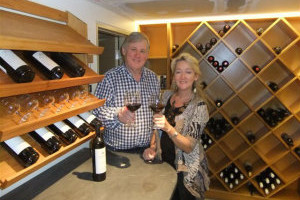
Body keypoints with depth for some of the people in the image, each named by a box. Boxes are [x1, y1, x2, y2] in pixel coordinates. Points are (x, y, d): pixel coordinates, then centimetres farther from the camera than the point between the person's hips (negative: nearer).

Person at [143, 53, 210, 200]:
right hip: (164, 162, 5)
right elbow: (157, 127, 5)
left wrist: (168, 128, -38)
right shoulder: (167, 96, -4)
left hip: (186, 172, -4)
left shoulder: (199, 106, -18)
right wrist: (152, 147, -12)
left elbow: (189, 147, -23)